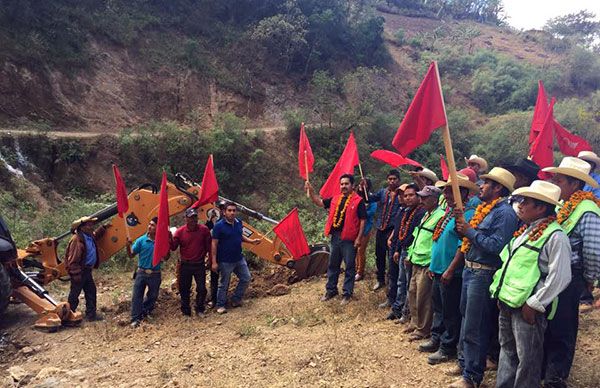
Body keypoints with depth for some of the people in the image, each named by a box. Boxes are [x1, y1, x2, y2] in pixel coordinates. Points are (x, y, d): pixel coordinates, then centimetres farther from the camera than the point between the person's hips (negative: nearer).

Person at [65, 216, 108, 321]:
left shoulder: (90, 236, 9)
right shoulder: (77, 239, -20)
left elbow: (96, 235, 39)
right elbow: (73, 259, -22)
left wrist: (104, 228, 28)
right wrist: (76, 274, -23)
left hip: (87, 270, 10)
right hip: (79, 271, -10)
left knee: (91, 291, 12)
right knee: (74, 294, 3)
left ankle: (91, 314, 20)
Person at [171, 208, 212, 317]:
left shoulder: (204, 229, -7)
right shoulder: (180, 232, -8)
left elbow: (208, 245, 1)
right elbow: (173, 247, -7)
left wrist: (209, 257, 5)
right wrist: (170, 239, -24)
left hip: (199, 265, 0)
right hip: (185, 265, 0)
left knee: (202, 289, 5)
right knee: (184, 289, 9)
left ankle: (199, 310, 26)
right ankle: (186, 311, 25)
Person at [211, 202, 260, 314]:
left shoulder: (238, 223, 2)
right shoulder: (219, 226, -17)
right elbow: (214, 244, -15)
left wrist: (252, 241, 3)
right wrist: (214, 262, -17)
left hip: (239, 259, 6)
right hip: (225, 261, -6)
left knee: (246, 278, 13)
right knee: (224, 284, 7)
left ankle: (235, 299, 30)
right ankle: (221, 305, 24)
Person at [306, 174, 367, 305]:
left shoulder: (358, 201, -7)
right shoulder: (335, 199, 9)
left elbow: (362, 220, -8)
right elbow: (319, 202, 13)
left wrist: (358, 238, -12)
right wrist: (311, 191, -2)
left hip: (349, 239, -6)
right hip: (335, 237, 6)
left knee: (349, 266, 4)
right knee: (333, 264, 15)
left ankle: (347, 293, 15)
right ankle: (331, 290, 28)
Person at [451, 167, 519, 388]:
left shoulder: (504, 212, -17)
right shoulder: (484, 208, 14)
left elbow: (496, 246, -26)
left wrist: (470, 232, -19)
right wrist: (463, 227, -1)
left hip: (483, 274, -10)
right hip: (470, 269, 10)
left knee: (474, 328, -1)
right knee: (466, 319, 21)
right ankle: (465, 361, 36)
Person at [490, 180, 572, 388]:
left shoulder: (555, 236, -15)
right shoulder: (526, 230, 13)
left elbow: (559, 277, -20)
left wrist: (534, 304, -18)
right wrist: (500, 292, 15)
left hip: (527, 308, -9)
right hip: (507, 303, 9)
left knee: (527, 358, 4)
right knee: (507, 351, 20)